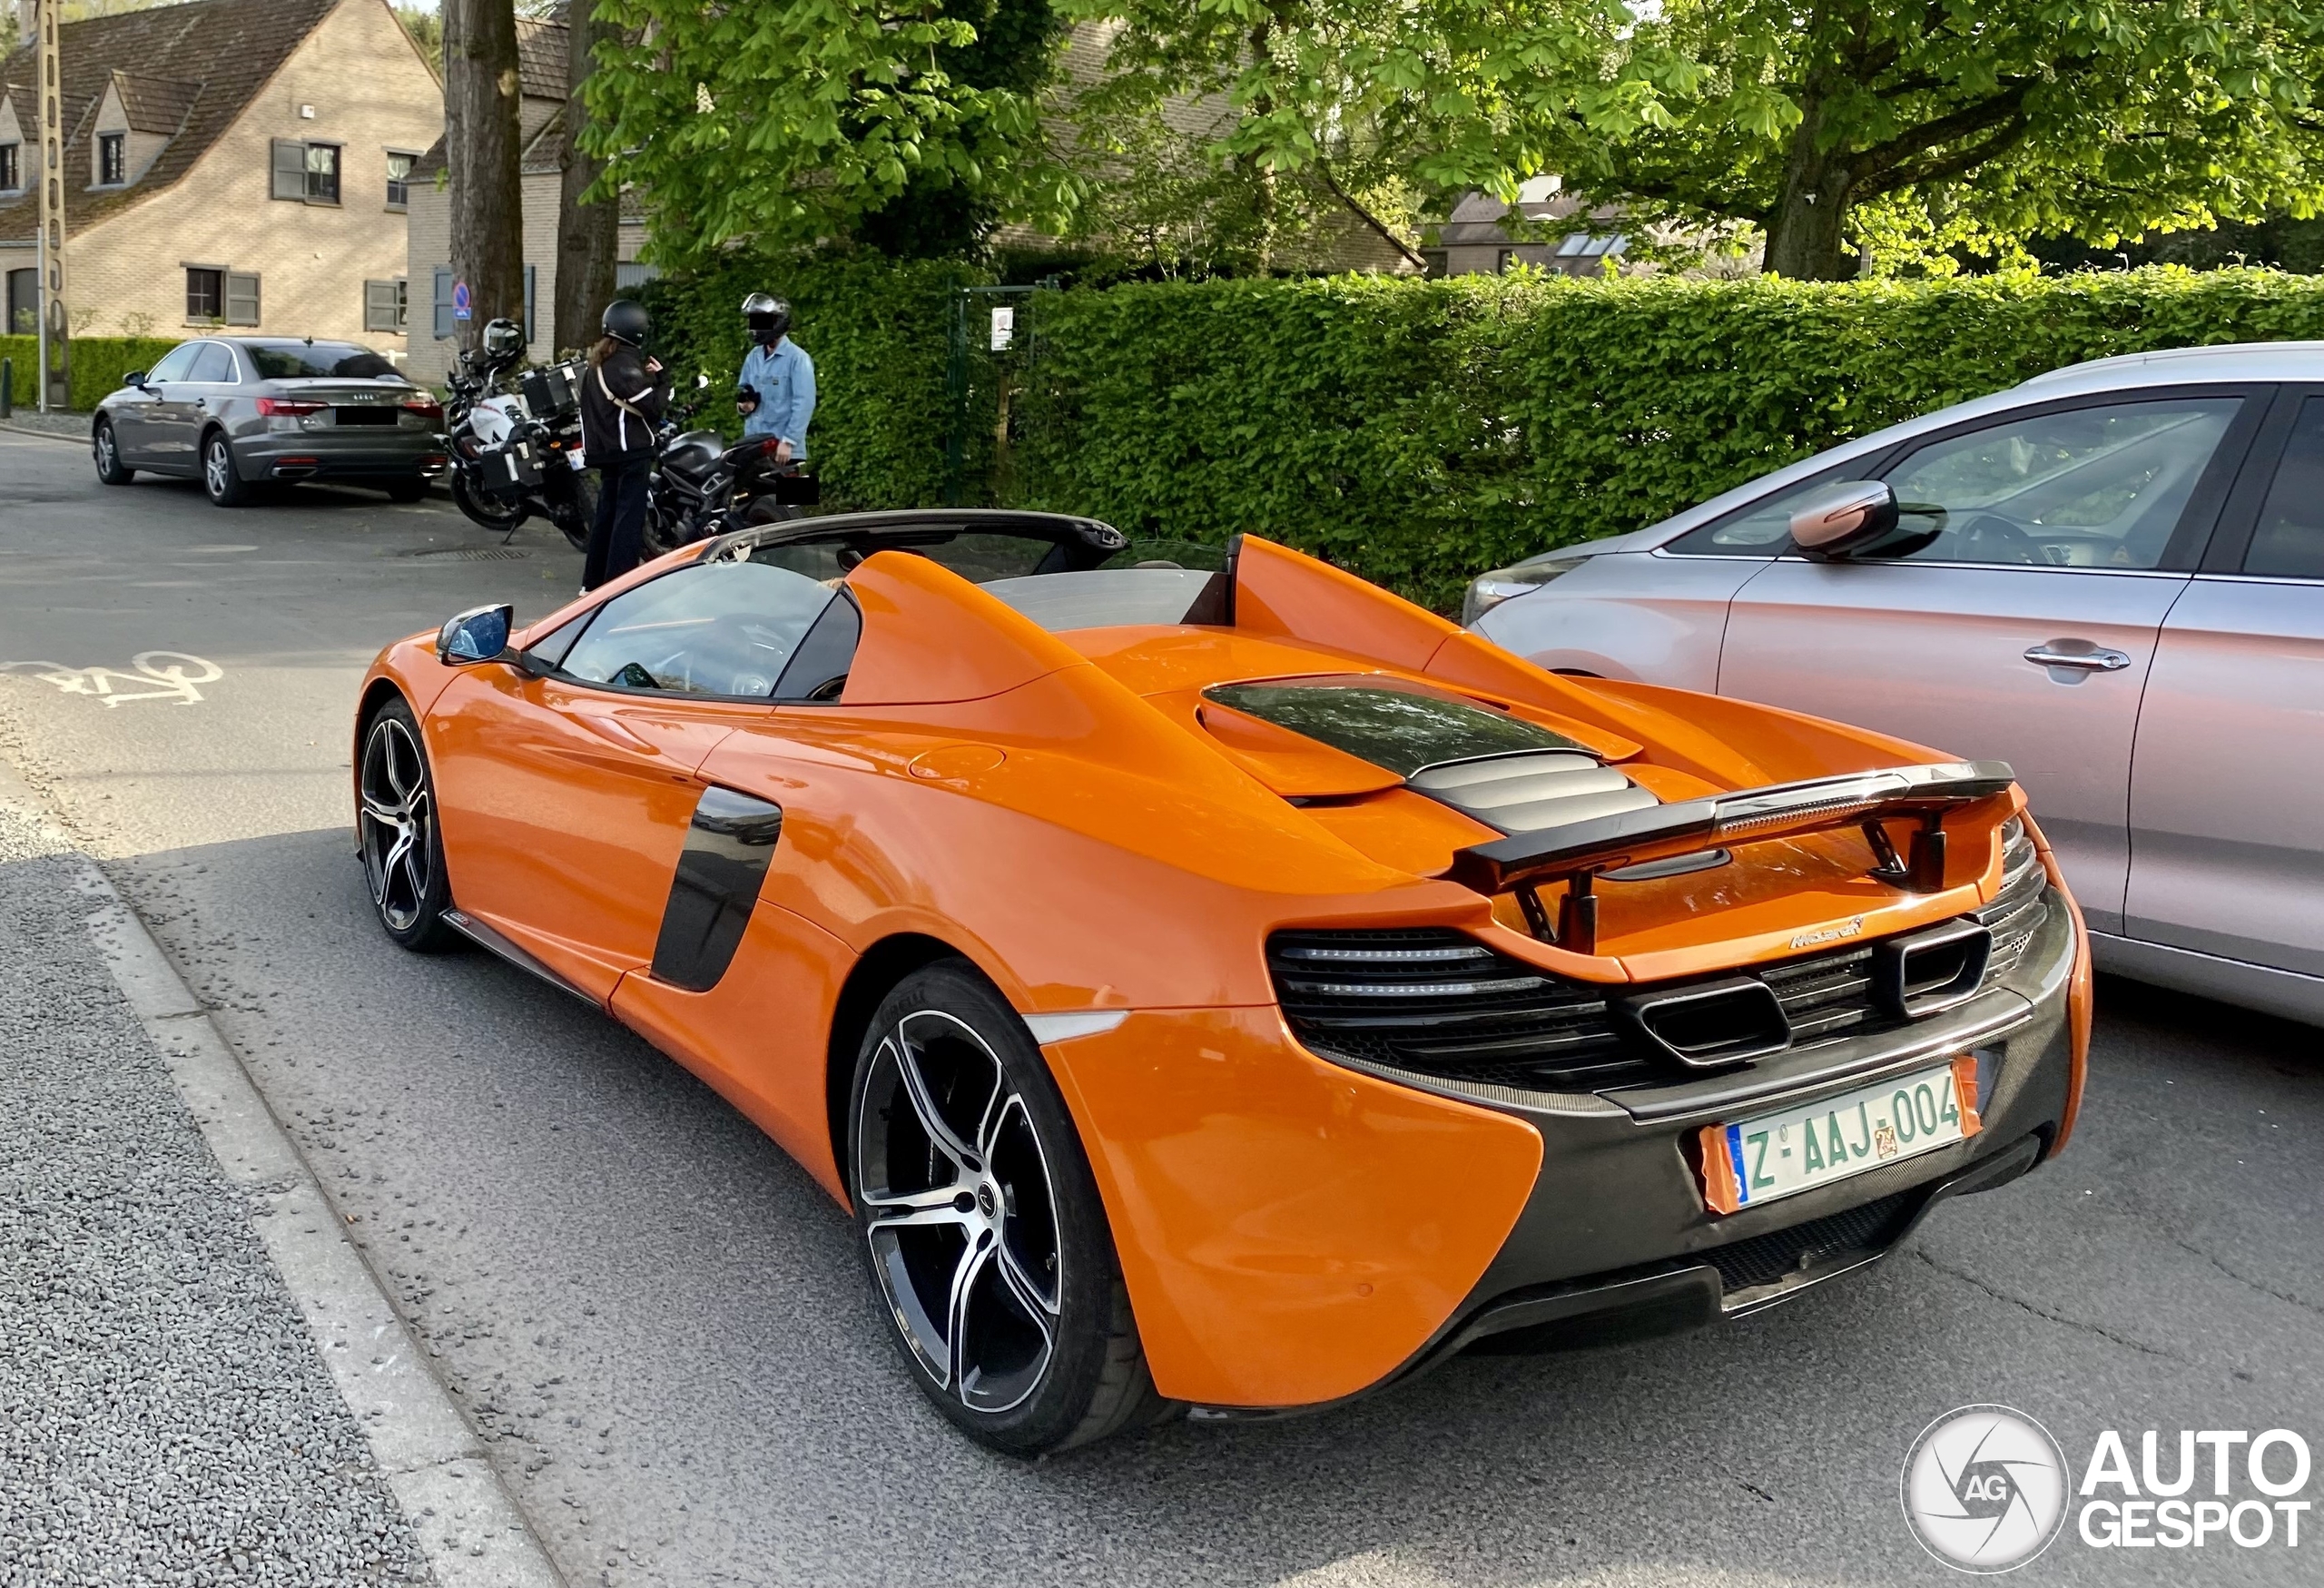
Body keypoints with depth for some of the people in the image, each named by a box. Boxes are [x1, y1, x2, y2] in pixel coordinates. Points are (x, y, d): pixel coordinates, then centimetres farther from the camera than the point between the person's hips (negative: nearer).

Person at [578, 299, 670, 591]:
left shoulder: (598, 363, 13)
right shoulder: (625, 364, -15)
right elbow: (652, 405, -19)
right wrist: (662, 379, -5)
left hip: (606, 450, 9)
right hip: (632, 450, -9)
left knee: (606, 514, 15)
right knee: (629, 518, -8)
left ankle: (592, 581, 20)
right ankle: (618, 585, -11)